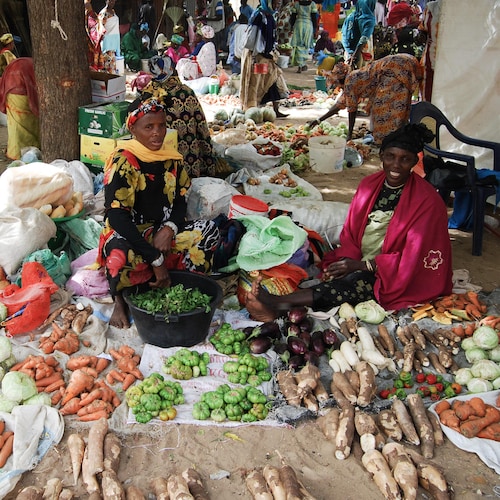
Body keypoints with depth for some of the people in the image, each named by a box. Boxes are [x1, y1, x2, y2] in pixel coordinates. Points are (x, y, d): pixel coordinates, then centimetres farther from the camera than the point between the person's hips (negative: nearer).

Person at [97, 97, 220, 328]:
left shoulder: (173, 160, 2)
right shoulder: (122, 162, -17)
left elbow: (180, 202, 8)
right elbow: (117, 215, -24)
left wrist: (168, 229, -17)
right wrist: (156, 259, -29)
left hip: (162, 232, 6)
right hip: (126, 234, -5)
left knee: (209, 231, -17)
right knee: (123, 255, -40)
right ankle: (120, 301, -8)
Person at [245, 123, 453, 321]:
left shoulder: (427, 201, -11)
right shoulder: (369, 184, 5)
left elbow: (411, 258, -14)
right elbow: (350, 232, 9)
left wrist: (361, 265, -20)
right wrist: (346, 260, -12)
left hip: (395, 275, -5)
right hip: (359, 264, 5)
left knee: (352, 284, -34)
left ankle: (277, 303, -45)